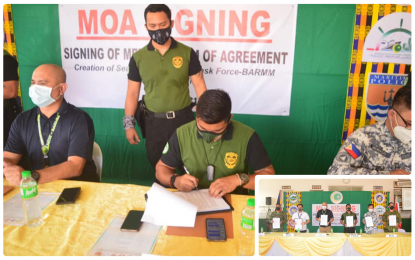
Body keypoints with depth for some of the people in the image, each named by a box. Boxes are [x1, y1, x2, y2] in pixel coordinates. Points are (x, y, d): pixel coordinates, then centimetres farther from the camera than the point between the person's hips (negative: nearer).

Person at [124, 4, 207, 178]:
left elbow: (200, 87, -2)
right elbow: (132, 93, 3)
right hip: (153, 122, 1)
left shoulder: (187, 53, -5)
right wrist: (129, 124, -1)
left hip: (183, 119, -1)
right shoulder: (138, 57, -2)